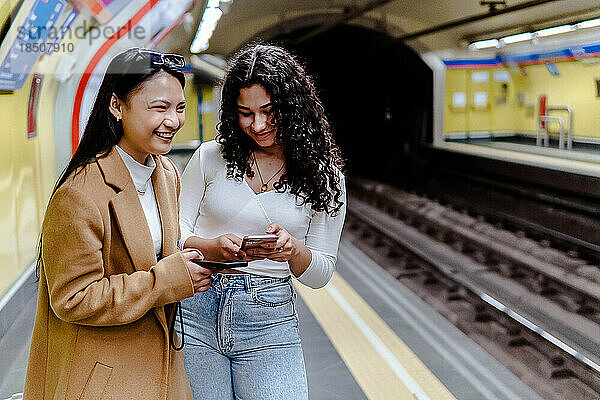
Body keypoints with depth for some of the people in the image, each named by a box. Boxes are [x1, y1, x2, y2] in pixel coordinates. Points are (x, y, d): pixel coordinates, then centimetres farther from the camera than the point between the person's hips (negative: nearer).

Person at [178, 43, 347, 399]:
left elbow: (321, 274, 3)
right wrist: (213, 248, -19)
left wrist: (293, 250, -20)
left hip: (269, 319, 0)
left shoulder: (323, 176, 1)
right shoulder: (211, 157, 2)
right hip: (196, 308, 1)